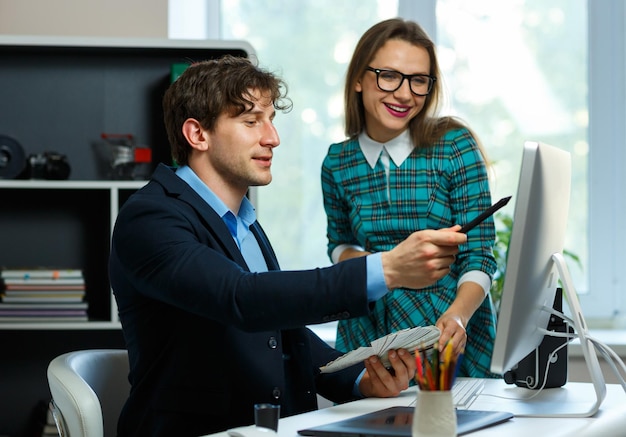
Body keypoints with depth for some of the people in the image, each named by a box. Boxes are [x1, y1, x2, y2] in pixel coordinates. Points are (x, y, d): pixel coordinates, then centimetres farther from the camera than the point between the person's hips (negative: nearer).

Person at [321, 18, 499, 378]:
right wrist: (370, 263, -2)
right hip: (370, 332, 2)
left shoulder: (456, 146, -6)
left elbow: (479, 256, -8)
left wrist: (458, 315, -27)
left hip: (452, 334, -2)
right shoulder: (338, 163, 3)